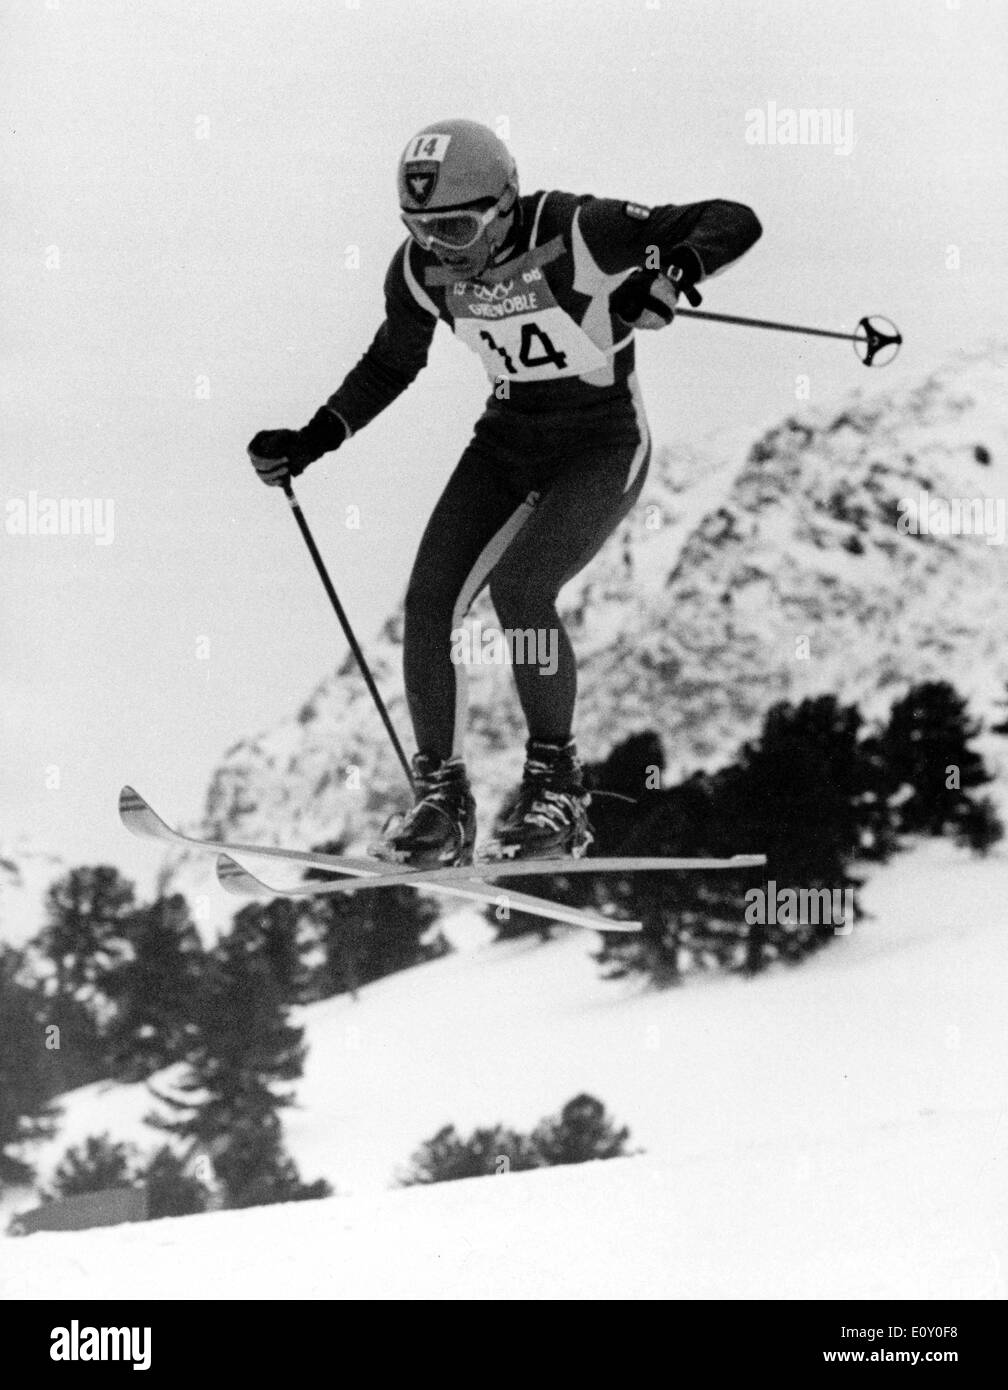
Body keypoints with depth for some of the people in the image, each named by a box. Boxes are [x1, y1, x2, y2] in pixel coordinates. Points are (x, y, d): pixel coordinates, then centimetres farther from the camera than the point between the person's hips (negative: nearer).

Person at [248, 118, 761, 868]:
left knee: (518, 586, -25)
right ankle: (443, 799, 5)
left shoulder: (575, 231, -25)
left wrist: (674, 270, -44)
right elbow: (391, 364, 12)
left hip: (605, 443, -6)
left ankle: (557, 787, -8)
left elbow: (734, 222, -24)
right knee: (430, 598, -10)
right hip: (510, 437, 6)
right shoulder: (422, 268, -8)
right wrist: (312, 441, 2)